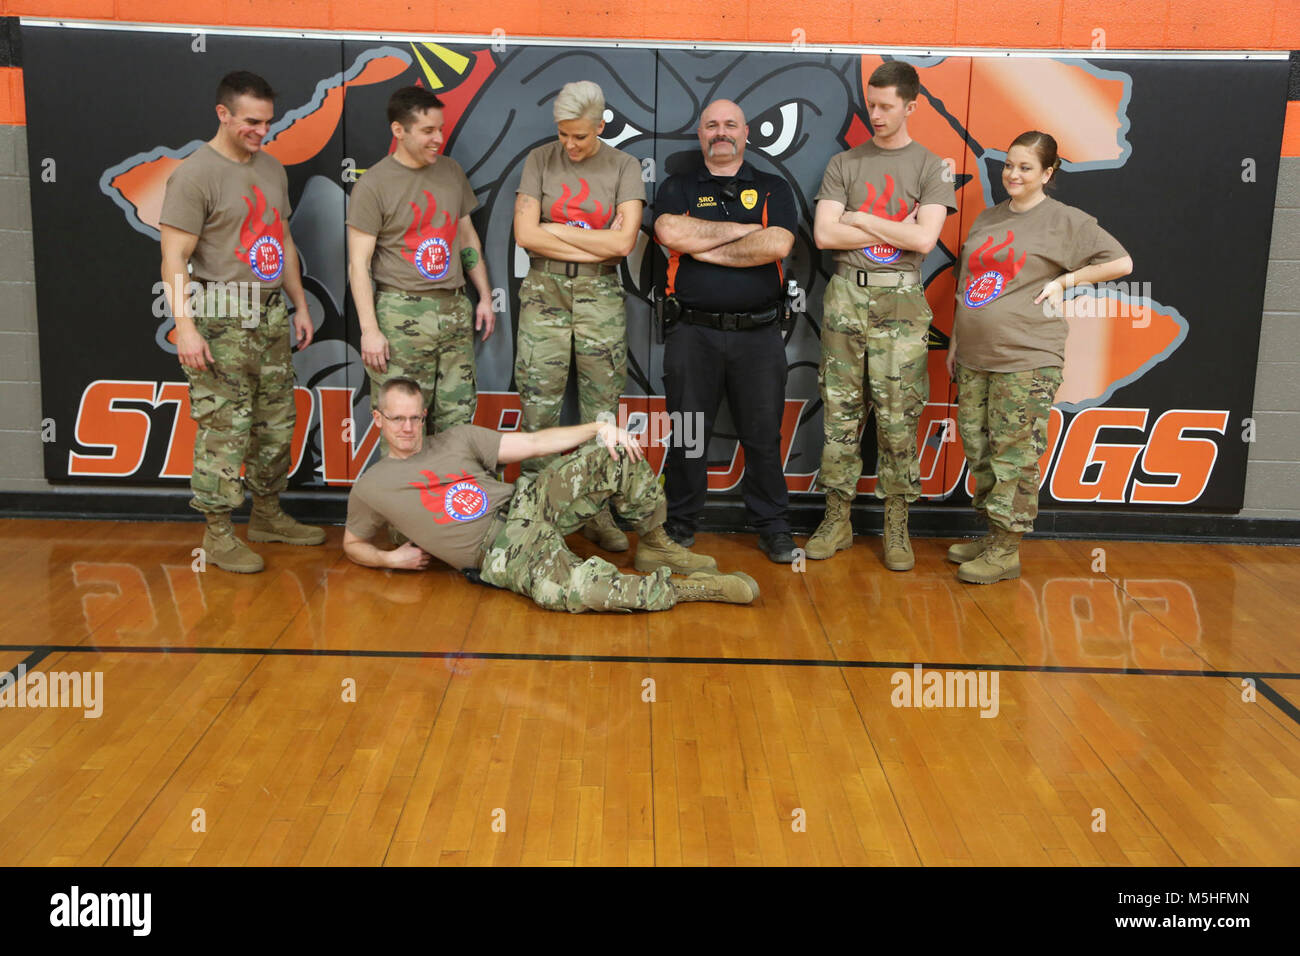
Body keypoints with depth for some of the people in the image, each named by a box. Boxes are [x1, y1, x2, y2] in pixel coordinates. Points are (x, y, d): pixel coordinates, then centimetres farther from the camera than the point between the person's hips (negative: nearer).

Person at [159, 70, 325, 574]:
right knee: (224, 428, -5)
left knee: (276, 420, 12)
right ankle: (218, 534, 5)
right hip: (222, 319, -7)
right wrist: (186, 327, -22)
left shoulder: (271, 168, 13)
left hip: (270, 314, 8)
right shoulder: (195, 174, -10)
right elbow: (174, 258, -14)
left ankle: (268, 515, 26)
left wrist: (300, 305, 18)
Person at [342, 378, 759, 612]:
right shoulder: (370, 488, 10)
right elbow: (353, 544, 23)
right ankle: (684, 589, -25)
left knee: (616, 455, -17)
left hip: (527, 504, 4)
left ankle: (654, 545, 3)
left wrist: (598, 428, -5)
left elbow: (533, 442, 8)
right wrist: (391, 558, 1)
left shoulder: (458, 439, 14)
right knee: (558, 590, -39)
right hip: (499, 553, -4)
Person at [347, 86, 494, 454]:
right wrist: (369, 330, -12)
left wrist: (485, 297, 17)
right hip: (403, 314, -5)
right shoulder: (373, 185, -5)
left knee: (458, 417, 6)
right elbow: (359, 263, -7)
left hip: (456, 310, 5)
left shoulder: (451, 171, 13)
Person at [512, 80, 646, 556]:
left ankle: (598, 514, 11)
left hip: (600, 296, 0)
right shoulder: (540, 160, 4)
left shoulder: (624, 167, 4)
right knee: (538, 409, -1)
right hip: (544, 291, 0)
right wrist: (597, 243, -8)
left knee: (602, 413, 2)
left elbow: (623, 241, -9)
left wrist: (556, 229, -5)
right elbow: (525, 235, -6)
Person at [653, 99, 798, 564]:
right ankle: (680, 525, 20)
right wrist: (746, 229, -7)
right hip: (693, 330, 0)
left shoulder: (774, 189, 10)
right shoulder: (677, 188, 11)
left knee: (763, 435, 6)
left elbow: (777, 245, -10)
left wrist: (704, 247, -7)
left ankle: (772, 528, 17)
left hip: (758, 333, 0)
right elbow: (671, 234, -12)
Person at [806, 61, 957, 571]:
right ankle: (837, 520, 12)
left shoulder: (931, 167, 5)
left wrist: (860, 220, -3)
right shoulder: (844, 164, 11)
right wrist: (894, 230, -4)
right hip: (846, 295, 2)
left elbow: (924, 240, -8)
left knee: (898, 417, -1)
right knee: (840, 412, 3)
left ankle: (897, 528, 8)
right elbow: (824, 234, -2)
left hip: (900, 300, -2)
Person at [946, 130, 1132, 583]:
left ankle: (1006, 550, 1)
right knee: (977, 446, 9)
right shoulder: (987, 219, 18)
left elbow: (1121, 262, 0)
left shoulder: (1066, 220, -1)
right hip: (974, 358, 7)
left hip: (1027, 360, -7)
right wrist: (956, 341, 20)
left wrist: (1063, 280, -5)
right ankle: (992, 535, 22)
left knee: (1015, 453, -5)